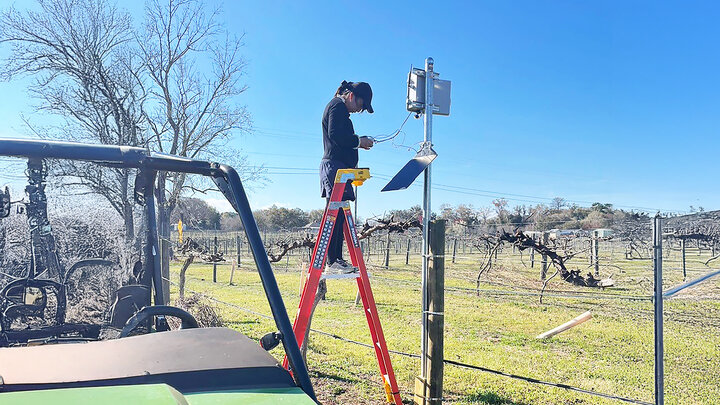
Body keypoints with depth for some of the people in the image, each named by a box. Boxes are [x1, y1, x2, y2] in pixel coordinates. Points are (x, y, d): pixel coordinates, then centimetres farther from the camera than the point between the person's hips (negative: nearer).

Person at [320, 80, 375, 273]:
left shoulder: (340, 109, 27)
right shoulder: (337, 106, -5)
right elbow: (335, 135, -18)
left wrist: (359, 142, 12)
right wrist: (359, 141, -8)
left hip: (339, 168, 11)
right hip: (334, 166, -11)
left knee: (338, 215, 7)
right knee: (335, 214, -13)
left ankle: (337, 259, 9)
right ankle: (332, 260, -14)